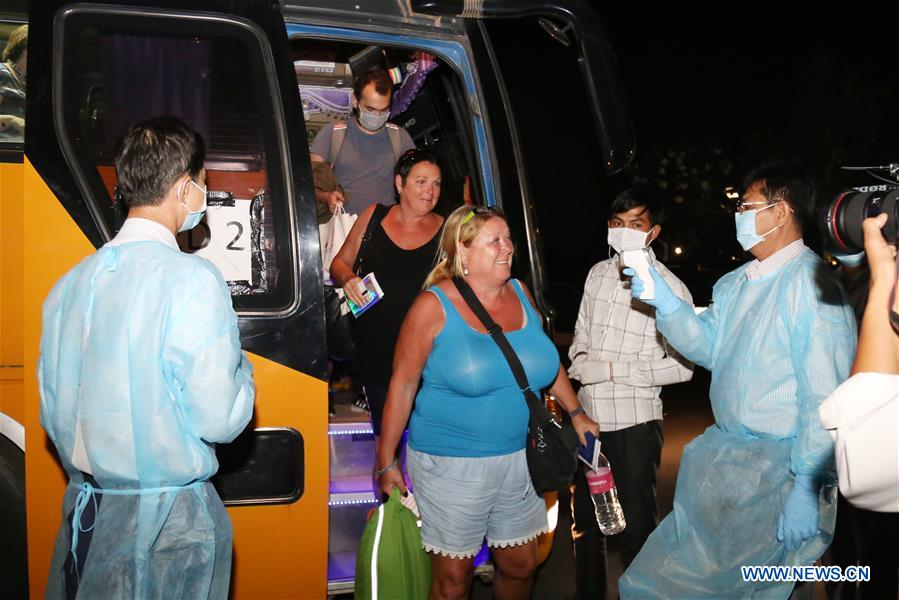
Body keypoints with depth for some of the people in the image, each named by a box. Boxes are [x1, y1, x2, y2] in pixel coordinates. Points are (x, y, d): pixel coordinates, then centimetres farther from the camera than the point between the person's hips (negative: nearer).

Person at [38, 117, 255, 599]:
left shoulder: (69, 283, 2)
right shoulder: (193, 279, -18)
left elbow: (52, 412, 9)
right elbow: (219, 420, -18)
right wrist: (240, 368, 1)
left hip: (82, 506, 6)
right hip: (167, 516, -6)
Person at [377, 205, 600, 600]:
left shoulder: (520, 294, 3)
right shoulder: (434, 306, -13)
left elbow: (548, 361, 17)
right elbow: (402, 385, -10)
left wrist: (576, 413, 16)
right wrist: (386, 463, -8)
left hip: (518, 459, 5)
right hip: (451, 464, -5)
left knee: (521, 565, 17)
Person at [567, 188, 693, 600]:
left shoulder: (669, 287, -10)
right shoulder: (598, 273, 7)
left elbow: (681, 366, -12)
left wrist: (613, 370, -17)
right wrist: (579, 360, -3)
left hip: (634, 422, -6)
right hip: (588, 415, 6)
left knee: (636, 524, 6)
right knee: (584, 519, 19)